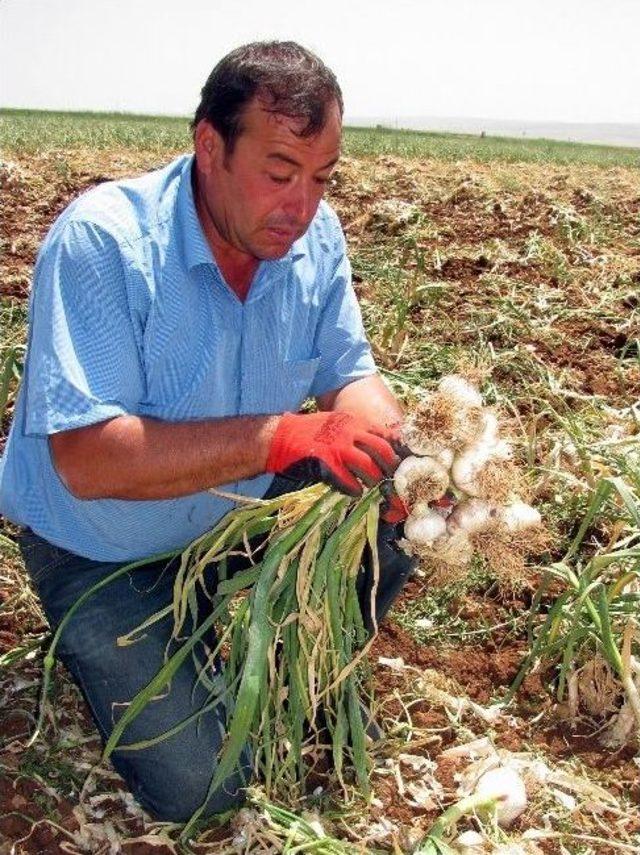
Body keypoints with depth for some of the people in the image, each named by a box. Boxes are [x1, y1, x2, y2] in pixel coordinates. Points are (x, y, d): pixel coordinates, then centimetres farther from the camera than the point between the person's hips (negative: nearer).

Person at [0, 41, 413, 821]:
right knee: (197, 787, -12)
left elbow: (350, 374, -5)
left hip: (241, 514, 5)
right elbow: (86, 461, -34)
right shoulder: (101, 241, -29)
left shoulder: (315, 238, -11)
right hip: (106, 552, -5)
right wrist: (279, 436, -42)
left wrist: (393, 450, -29)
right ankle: (108, 651, 17)